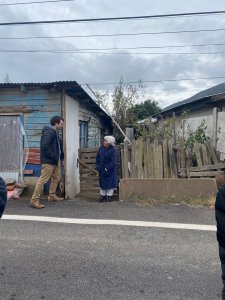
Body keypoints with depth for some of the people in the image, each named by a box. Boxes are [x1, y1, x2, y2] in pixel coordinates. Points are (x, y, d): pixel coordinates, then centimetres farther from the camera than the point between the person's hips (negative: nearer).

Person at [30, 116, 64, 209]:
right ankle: (34, 200, 0)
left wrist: (61, 157, 13)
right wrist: (53, 157, -19)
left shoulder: (55, 132, 16)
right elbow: (45, 146, -25)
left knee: (56, 178, 18)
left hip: (56, 161, 11)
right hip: (48, 161, -11)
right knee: (43, 179, -7)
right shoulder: (49, 132, -16)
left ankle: (52, 196, 32)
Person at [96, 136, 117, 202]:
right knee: (102, 181, 14)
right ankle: (102, 195, 27)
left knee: (110, 182, 4)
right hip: (102, 169, 6)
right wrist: (97, 165, 4)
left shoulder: (112, 150, -17)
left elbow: (113, 162, -20)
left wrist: (107, 168, -21)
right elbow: (97, 156, 11)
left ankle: (109, 196, 16)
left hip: (110, 169, -6)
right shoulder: (101, 148, 0)